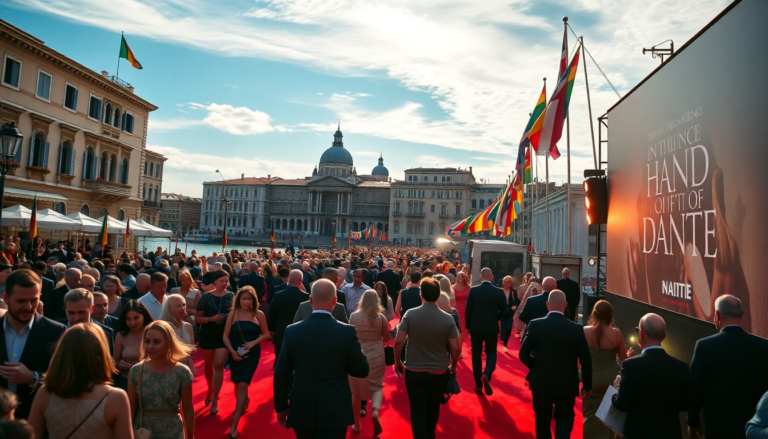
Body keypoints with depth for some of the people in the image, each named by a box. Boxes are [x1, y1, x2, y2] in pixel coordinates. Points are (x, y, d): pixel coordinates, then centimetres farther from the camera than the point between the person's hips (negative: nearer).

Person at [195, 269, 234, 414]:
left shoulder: (231, 296, -3)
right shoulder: (206, 297, -6)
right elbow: (197, 318, -4)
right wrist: (211, 318, -19)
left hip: (224, 334, -1)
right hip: (208, 334, 1)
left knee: (218, 365, -8)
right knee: (208, 365, 16)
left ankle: (215, 399, 0)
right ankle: (210, 390, 41)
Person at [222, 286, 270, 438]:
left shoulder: (259, 315, -6)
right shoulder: (233, 314, -5)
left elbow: (266, 334, 1)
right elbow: (226, 335, -2)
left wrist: (253, 342, -16)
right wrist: (232, 351, -16)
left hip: (252, 354, -2)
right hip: (235, 354, 2)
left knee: (243, 385, -10)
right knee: (237, 385, 17)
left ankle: (234, 424, -4)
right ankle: (245, 401, 52)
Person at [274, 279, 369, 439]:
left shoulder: (292, 331, -8)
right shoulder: (347, 332, -15)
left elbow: (281, 374, -2)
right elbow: (362, 371, -6)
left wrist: (281, 407, 9)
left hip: (301, 411, 3)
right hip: (334, 413, -3)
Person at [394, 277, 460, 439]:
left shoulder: (410, 314, -13)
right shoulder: (448, 319, -11)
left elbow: (398, 341, -13)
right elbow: (456, 348, -9)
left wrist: (397, 362, 2)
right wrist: (453, 366, 9)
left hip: (414, 371, -2)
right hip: (439, 372, 2)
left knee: (417, 411, 8)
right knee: (433, 408, 25)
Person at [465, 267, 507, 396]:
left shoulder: (473, 290, -7)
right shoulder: (499, 292, -5)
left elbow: (468, 310, -4)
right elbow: (504, 311, -2)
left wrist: (468, 326, 9)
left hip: (475, 327, 0)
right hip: (492, 327, 0)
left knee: (476, 355, 10)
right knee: (491, 352, 14)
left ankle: (478, 385, 13)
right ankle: (486, 374, -13)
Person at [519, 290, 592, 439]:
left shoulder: (535, 325, -13)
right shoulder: (576, 328, -12)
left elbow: (523, 355, -12)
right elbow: (585, 360, -9)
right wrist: (587, 385, 6)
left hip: (540, 382, 0)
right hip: (566, 384, 0)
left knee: (542, 418, 20)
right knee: (565, 417, 19)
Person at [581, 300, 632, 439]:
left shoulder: (585, 331, -13)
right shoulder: (616, 333, -13)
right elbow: (623, 359, -1)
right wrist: (628, 355, 22)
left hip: (591, 378, 0)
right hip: (610, 379, 1)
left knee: (590, 413, 16)